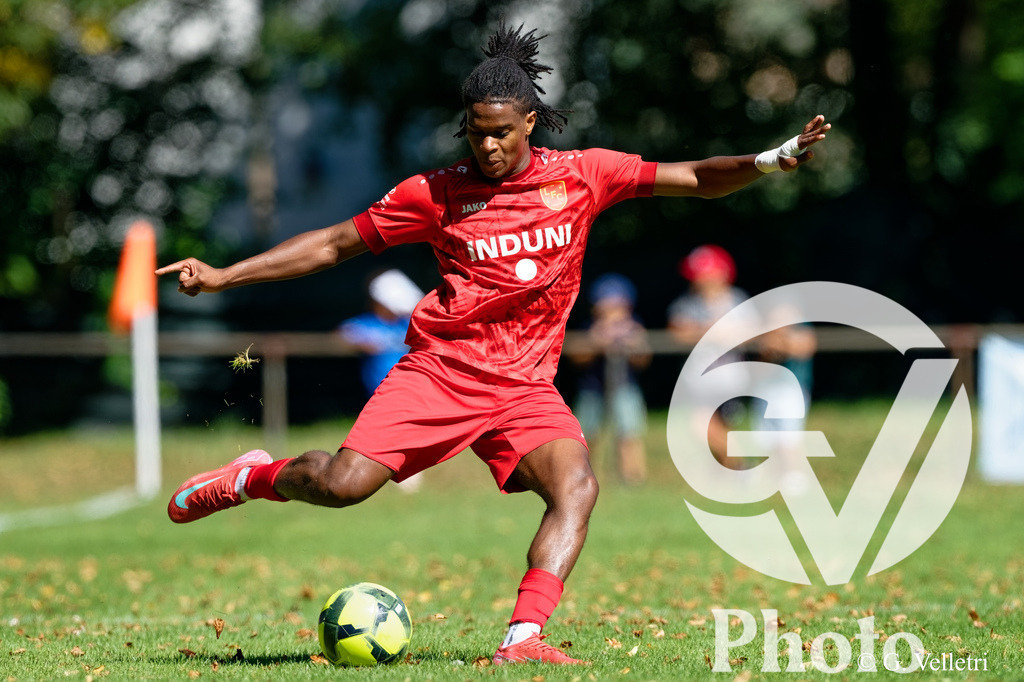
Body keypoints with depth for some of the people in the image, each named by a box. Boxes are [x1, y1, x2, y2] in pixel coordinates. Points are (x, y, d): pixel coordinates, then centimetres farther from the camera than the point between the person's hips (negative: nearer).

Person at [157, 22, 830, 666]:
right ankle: (256, 477, 14)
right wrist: (224, 276, 5)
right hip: (440, 367, -2)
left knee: (577, 486, -26)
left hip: (524, 387, 2)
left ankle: (523, 639, -33)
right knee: (345, 482, -19)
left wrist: (768, 161, -13)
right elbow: (334, 244, 10)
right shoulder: (438, 192, 3)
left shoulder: (582, 174, 6)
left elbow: (697, 180, 6)